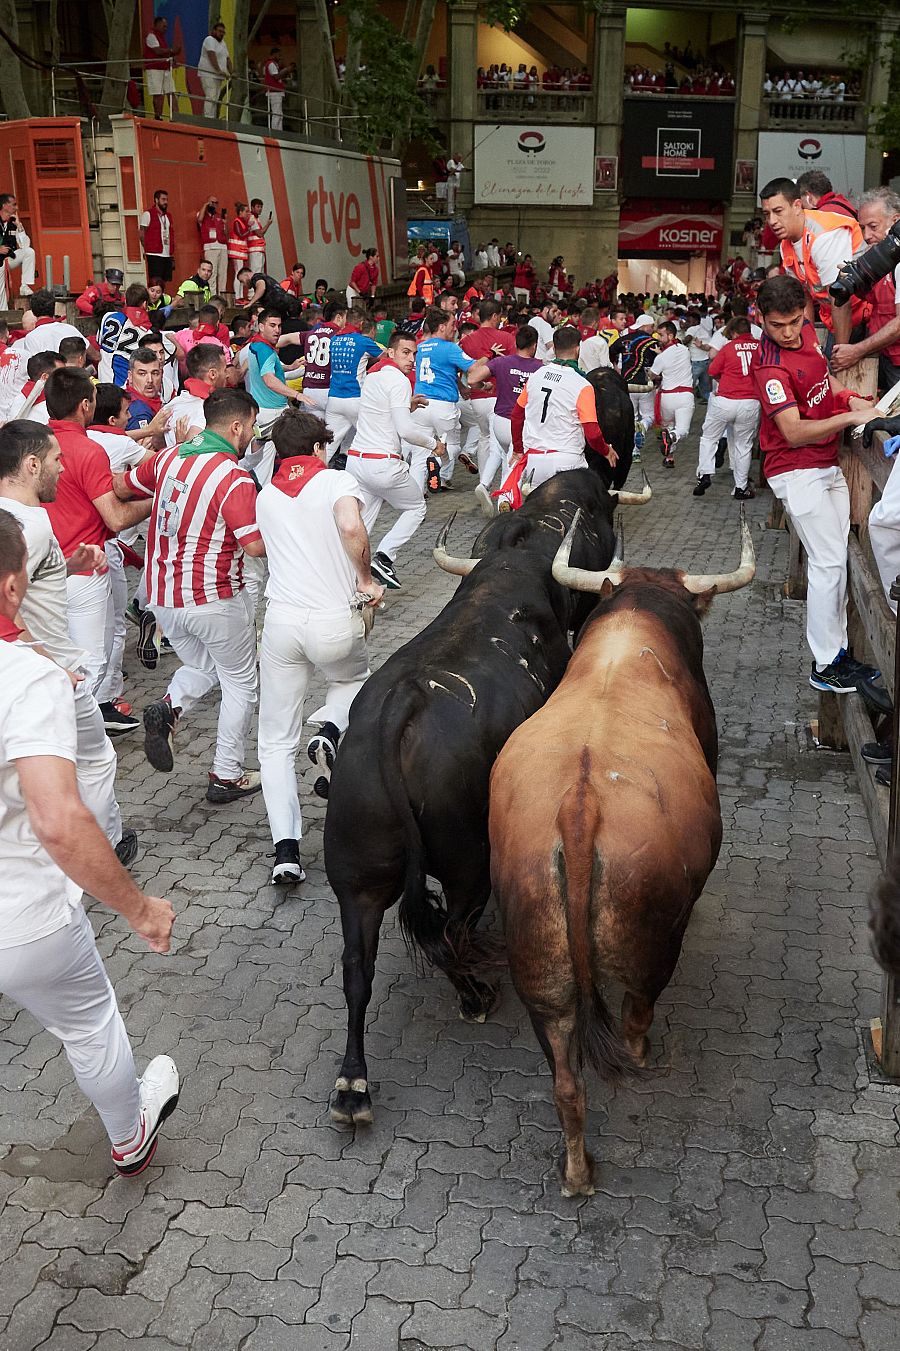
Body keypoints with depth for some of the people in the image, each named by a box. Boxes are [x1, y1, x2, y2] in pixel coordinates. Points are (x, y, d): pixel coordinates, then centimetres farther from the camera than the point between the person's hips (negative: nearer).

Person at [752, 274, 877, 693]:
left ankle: (836, 652, 19)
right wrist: (851, 417, -27)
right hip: (798, 472, -9)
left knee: (837, 560, 10)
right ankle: (825, 667, 0)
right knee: (829, 563, -8)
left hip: (828, 465, 9)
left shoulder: (807, 331, 5)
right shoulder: (770, 366, -21)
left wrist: (849, 397, 6)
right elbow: (795, 433, -25)